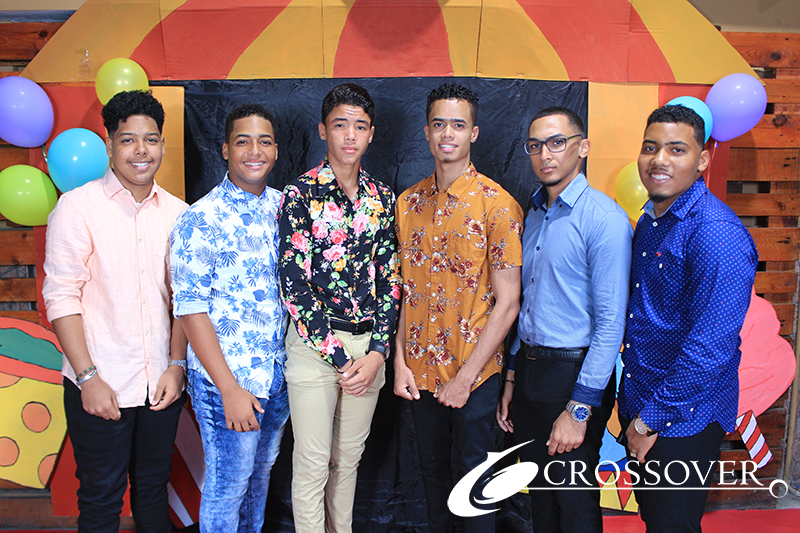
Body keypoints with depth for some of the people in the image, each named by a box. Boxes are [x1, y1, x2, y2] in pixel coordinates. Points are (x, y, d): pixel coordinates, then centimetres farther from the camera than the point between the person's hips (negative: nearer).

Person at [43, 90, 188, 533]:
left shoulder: (177, 213, 4)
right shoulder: (78, 206, -6)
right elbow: (61, 297, -9)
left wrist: (176, 365, 1)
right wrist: (88, 376, -13)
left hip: (161, 383, 3)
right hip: (100, 385, -3)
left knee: (153, 487, 17)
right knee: (101, 496, 10)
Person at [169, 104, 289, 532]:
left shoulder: (283, 206, 3)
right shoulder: (200, 219, -15)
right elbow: (190, 310, -16)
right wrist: (230, 389, -17)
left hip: (278, 374, 6)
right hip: (227, 380, -6)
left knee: (262, 472, 23)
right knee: (227, 486, 11)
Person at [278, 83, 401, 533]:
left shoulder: (383, 198, 6)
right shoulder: (300, 194, -7)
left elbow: (390, 278, 6)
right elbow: (293, 282, -12)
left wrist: (378, 352, -5)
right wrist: (339, 356, -13)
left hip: (369, 346, 4)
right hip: (313, 346, -4)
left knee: (349, 457, 18)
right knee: (313, 462, 6)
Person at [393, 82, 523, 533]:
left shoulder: (498, 205, -12)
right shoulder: (409, 202, 3)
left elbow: (507, 303, -13)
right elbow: (404, 289, 7)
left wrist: (465, 377, -14)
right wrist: (400, 361, 0)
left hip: (474, 373, -4)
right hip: (420, 370, 5)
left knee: (474, 472, 12)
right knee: (432, 467, 20)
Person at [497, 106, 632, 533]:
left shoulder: (605, 219, -15)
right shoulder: (535, 214, 9)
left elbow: (611, 322, -18)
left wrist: (580, 409, -18)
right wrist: (512, 377, 13)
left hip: (573, 373, -6)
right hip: (529, 368, 7)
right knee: (539, 497, 19)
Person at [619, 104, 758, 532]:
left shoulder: (718, 234, -21)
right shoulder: (649, 221, 6)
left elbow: (710, 347, -25)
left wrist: (652, 419, -18)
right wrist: (635, 413, 12)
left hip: (685, 420, -8)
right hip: (639, 410, 8)